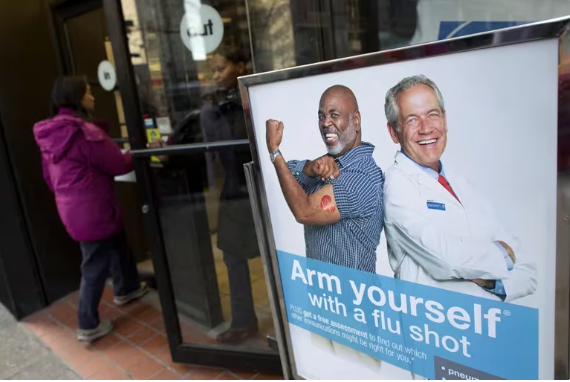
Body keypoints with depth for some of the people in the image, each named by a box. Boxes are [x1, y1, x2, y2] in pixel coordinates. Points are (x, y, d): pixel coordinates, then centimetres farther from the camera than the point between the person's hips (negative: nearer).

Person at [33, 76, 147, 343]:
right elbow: (119, 165, -16)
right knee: (95, 264, 4)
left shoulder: (51, 134, 7)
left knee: (117, 244, 25)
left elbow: (50, 176, 16)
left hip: (72, 207, 9)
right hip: (92, 209, -9)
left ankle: (126, 289, 45)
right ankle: (88, 326, 17)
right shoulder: (84, 131, -22)